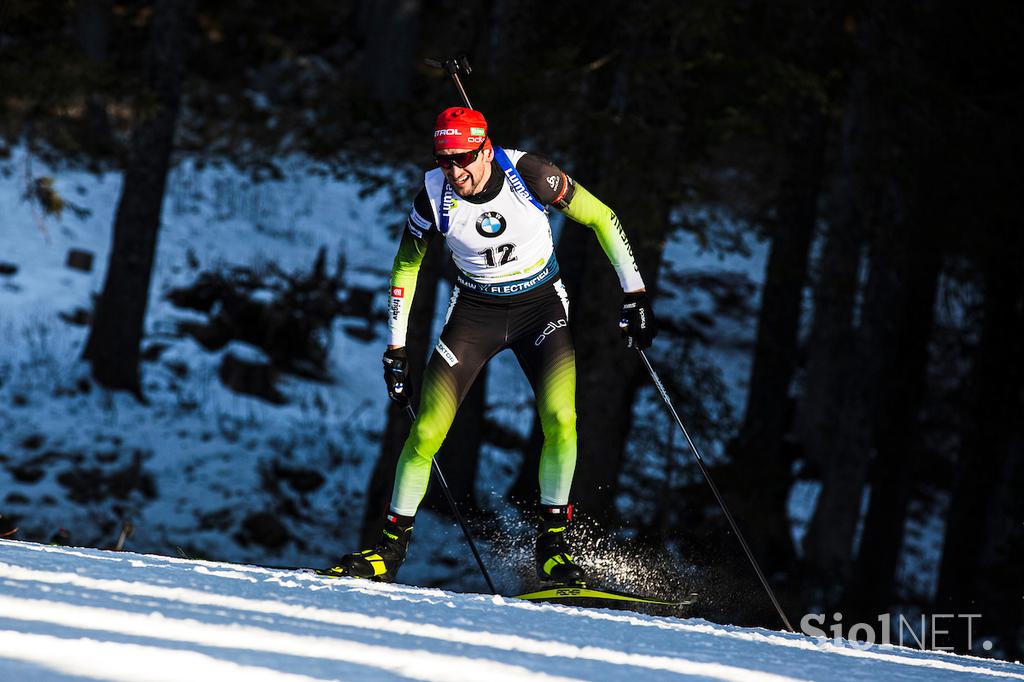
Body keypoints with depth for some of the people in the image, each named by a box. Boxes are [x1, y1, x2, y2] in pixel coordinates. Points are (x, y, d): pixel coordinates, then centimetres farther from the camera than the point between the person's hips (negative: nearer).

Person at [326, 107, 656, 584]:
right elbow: (406, 266, 0)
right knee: (426, 432, -8)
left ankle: (552, 542, -5)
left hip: (540, 306, -1)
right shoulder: (435, 197, -17)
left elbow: (600, 218, -9)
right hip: (475, 311, 1)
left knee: (561, 419, -22)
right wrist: (396, 349, 0)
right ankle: (391, 548, 8)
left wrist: (634, 294, -12)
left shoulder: (528, 175, -22)